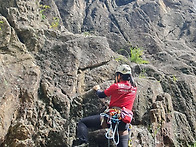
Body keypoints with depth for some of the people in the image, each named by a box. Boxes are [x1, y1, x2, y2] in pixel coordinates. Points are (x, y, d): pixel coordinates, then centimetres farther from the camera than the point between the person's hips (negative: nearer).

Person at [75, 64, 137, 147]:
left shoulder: (116, 86, -4)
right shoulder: (134, 89, 9)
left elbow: (101, 95, 9)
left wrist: (97, 89, 31)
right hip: (124, 124, 5)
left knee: (82, 123, 2)